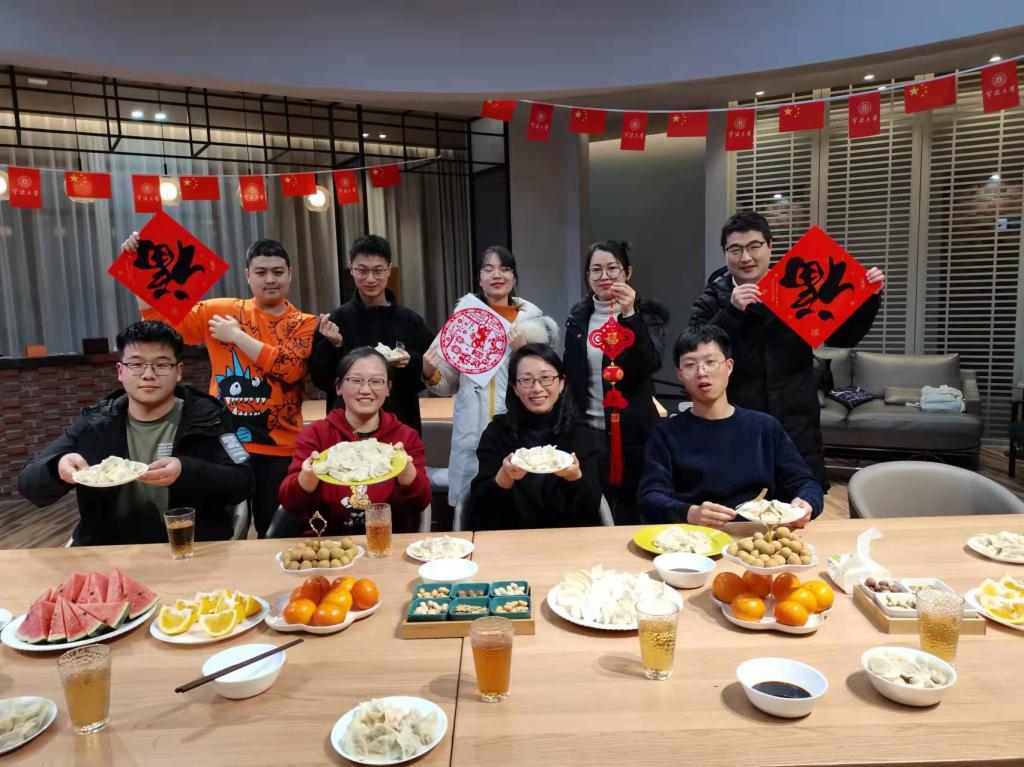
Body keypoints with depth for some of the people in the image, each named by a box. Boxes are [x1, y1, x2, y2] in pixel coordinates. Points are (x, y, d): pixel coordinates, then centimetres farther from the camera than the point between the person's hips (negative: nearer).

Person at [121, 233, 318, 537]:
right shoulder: (222, 310, 6)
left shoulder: (305, 324, 1)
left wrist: (237, 335, -11)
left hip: (278, 448, -1)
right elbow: (163, 322, 6)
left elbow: (289, 368, -16)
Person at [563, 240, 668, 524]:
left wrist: (630, 315, -29)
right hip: (588, 431, 3)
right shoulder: (578, 316, 7)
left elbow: (652, 364, -19)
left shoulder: (647, 312, -3)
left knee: (631, 513, 4)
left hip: (632, 432, -3)